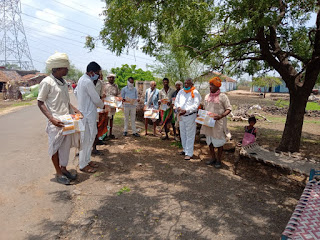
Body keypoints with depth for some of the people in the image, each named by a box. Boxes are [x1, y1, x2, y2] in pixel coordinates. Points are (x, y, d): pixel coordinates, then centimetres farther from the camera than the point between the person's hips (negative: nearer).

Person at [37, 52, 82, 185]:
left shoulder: (64, 82, 10)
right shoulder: (47, 82, -12)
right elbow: (40, 103, -11)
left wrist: (75, 110, 6)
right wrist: (52, 119, -21)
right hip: (56, 122, -7)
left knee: (66, 145, 14)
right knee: (55, 147, 6)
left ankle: (63, 168, 31)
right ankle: (58, 173, 20)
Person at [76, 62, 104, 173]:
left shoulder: (81, 79, 12)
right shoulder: (88, 82, -20)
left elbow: (76, 93, 23)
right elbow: (96, 100, -16)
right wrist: (103, 106, 4)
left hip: (84, 112, 10)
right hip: (88, 115, -10)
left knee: (90, 138, 17)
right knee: (86, 140, -1)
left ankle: (86, 160, 28)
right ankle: (83, 165, 11)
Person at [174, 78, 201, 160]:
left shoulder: (195, 93, -7)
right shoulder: (181, 92, 10)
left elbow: (196, 105, -16)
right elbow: (176, 101, 11)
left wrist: (186, 110, -25)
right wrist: (178, 107, -12)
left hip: (190, 116, -6)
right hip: (181, 116, 6)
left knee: (190, 135, -2)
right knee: (183, 134, 15)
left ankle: (189, 153, 4)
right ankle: (185, 149, 30)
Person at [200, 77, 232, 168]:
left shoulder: (222, 96, -8)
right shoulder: (207, 96, 10)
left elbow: (229, 109, -8)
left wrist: (221, 116, -24)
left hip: (218, 123, -6)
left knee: (219, 141, 4)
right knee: (209, 140, 13)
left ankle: (218, 160, 19)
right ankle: (213, 158, 30)